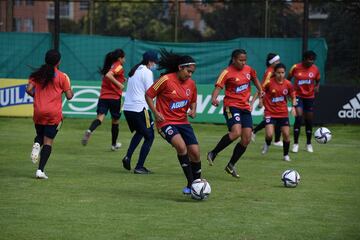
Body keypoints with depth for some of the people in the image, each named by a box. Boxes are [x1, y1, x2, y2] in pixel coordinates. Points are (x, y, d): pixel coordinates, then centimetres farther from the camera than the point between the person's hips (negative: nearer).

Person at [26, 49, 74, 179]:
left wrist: (36, 95, 14)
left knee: (40, 135, 25)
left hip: (38, 112, 3)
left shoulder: (37, 74, 3)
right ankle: (40, 170, -11)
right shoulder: (62, 76, -4)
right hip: (54, 114, -3)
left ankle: (37, 144, -11)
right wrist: (71, 91, 18)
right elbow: (69, 96, -4)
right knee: (48, 141, 0)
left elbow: (29, 90, -6)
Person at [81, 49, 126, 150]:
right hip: (115, 97, -5)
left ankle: (89, 131, -42)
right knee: (115, 121, 13)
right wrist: (118, 84, -22)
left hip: (103, 96, 5)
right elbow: (108, 75, -24)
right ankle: (114, 144, 25)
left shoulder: (109, 66, 16)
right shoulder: (119, 67, -8)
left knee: (100, 117, -12)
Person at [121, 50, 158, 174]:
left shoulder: (134, 71, 18)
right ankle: (139, 167, -2)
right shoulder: (147, 72, -8)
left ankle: (128, 157, 9)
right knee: (149, 137, 3)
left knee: (139, 132, 28)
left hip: (127, 108, 8)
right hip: (139, 109, -8)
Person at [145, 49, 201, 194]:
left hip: (183, 122, 6)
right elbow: (148, 95, -5)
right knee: (181, 146, -28)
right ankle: (190, 183, -21)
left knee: (195, 152, -3)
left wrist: (193, 110, 1)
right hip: (166, 122, -6)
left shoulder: (191, 84, 4)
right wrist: (156, 113, -14)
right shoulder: (166, 80, -13)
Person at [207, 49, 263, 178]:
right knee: (236, 132, -30)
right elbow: (218, 86, -22)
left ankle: (231, 165, 16)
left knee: (246, 139, 0)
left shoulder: (249, 69, 8)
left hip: (245, 107, 7)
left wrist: (260, 90, 24)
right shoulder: (227, 72, -11)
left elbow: (254, 79, 30)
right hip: (232, 106, -7)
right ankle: (213, 153, -13)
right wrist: (214, 98, -40)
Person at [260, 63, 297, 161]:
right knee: (269, 135, -17)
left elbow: (293, 97, 10)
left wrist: (293, 107, -5)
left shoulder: (288, 84, -3)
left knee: (286, 135, 0)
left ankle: (286, 155, 20)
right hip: (270, 113, -3)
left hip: (283, 113, 3)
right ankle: (267, 144, 19)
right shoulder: (269, 83, -12)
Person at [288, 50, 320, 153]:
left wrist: (316, 87, -8)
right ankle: (295, 144, -10)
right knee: (299, 117, -17)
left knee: (309, 120, 7)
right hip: (298, 96, -3)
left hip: (310, 97, 3)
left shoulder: (315, 69, -3)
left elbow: (317, 81, 13)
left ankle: (309, 144, 23)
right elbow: (288, 79, 6)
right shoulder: (296, 68, -9)